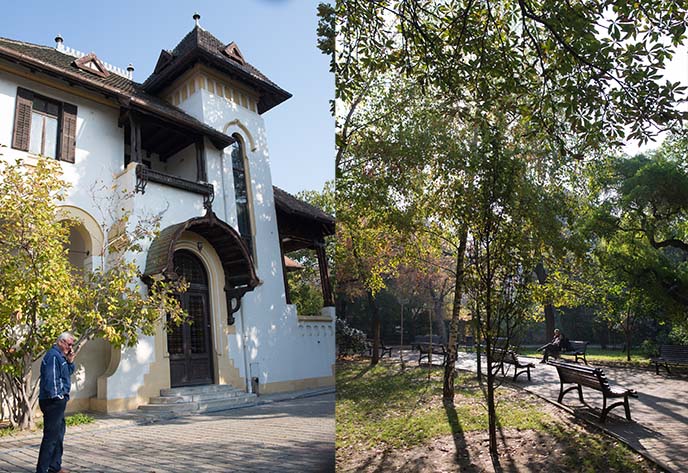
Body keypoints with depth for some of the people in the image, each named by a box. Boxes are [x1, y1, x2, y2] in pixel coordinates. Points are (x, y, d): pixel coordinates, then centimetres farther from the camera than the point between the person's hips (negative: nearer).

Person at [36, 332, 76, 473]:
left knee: (59, 434, 17)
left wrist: (70, 362, 6)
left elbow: (68, 373, 23)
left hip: (58, 402, 11)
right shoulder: (53, 356, -16)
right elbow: (51, 378, -22)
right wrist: (57, 396, -19)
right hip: (53, 401, -11)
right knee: (51, 436, -8)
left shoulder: (61, 356, 15)